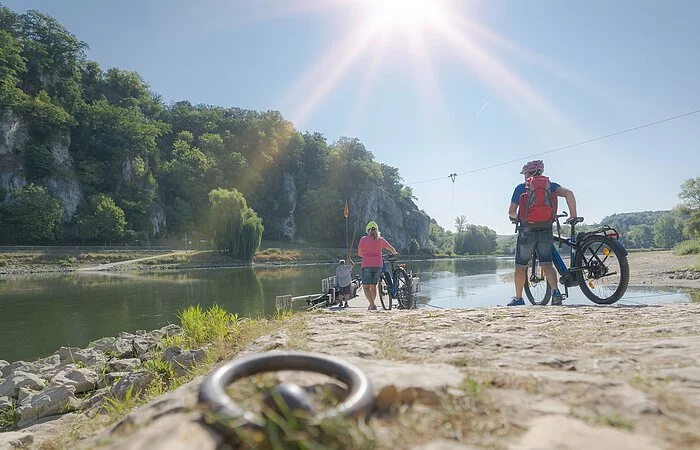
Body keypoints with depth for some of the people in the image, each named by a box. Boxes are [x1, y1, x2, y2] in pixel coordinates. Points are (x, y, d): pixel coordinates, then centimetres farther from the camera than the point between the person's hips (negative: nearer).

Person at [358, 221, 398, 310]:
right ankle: (372, 305, 25)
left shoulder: (363, 239, -3)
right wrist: (394, 253, 40)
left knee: (366, 287, 0)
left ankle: (372, 304, -16)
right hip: (378, 265, 4)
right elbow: (392, 249, 18)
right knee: (373, 287, 16)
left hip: (366, 266, -3)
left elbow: (359, 254, 4)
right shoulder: (381, 239, 5)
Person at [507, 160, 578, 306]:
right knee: (547, 264, 6)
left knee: (520, 267, 11)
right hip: (546, 231, 2)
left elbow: (511, 211, -2)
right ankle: (555, 292, -16)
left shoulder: (521, 187, 0)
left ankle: (518, 298, 19)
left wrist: (515, 218, 20)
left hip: (527, 231, -2)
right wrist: (573, 215, 0)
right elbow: (568, 193, -8)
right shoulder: (549, 184, 7)